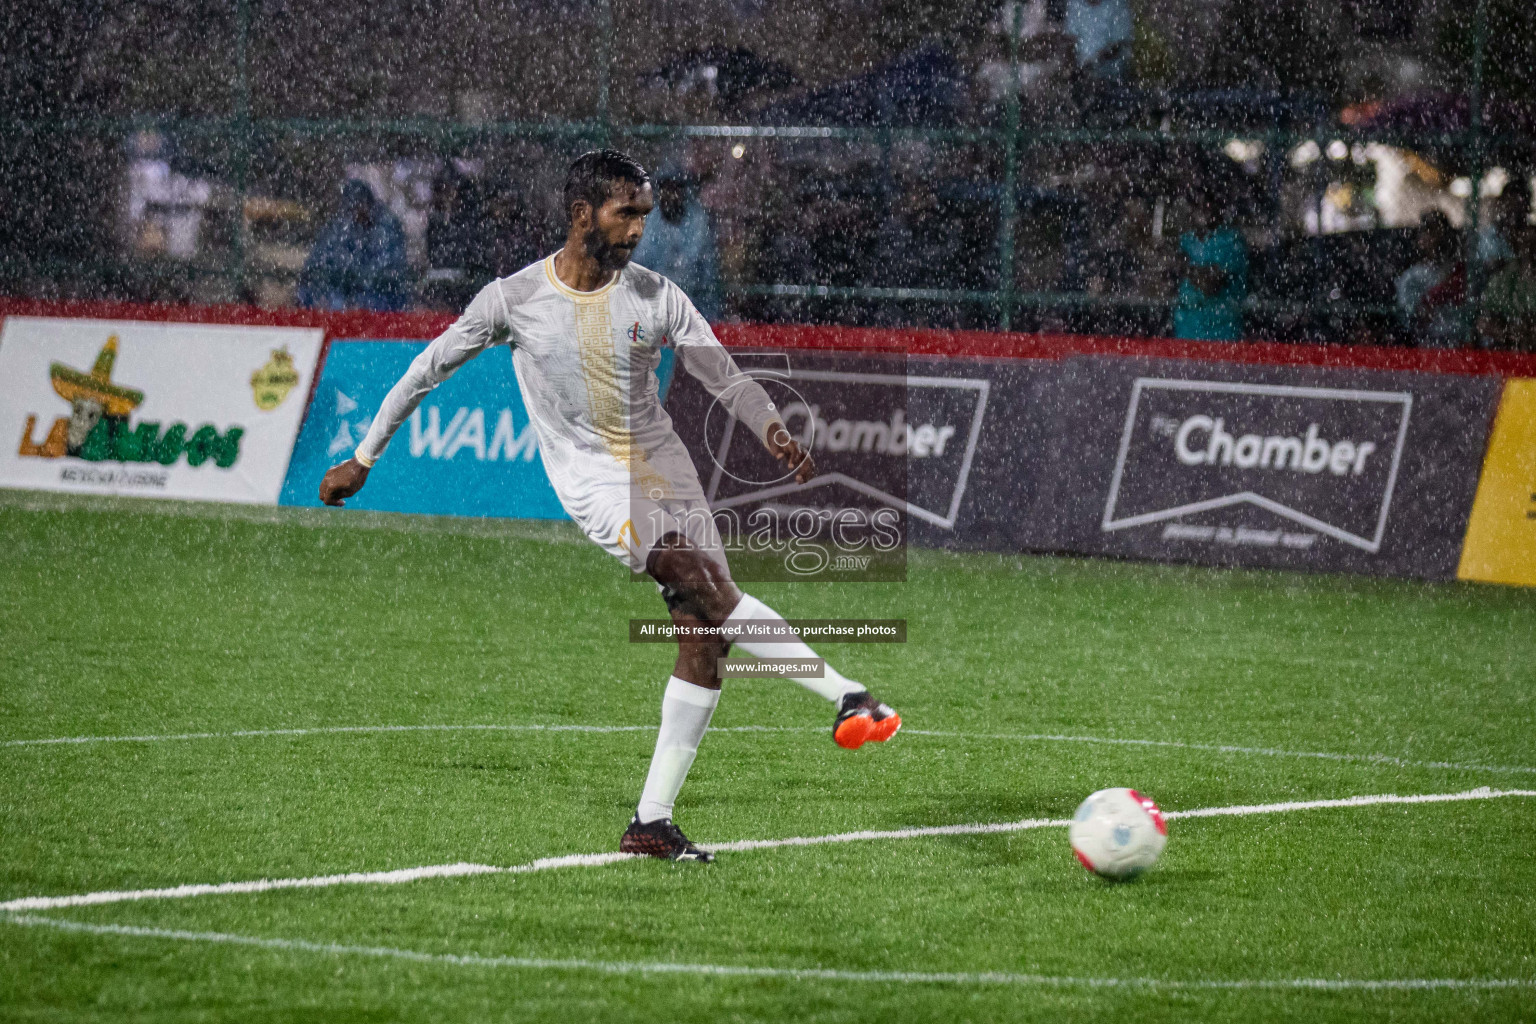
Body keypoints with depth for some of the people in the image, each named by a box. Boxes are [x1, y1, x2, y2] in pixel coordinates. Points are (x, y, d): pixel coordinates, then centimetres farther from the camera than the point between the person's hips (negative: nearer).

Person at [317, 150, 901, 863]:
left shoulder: (656, 297, 1)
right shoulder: (514, 300, -5)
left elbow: (727, 380, 3)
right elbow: (427, 370, 6)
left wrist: (774, 432, -18)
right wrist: (362, 460, 11)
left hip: (667, 472, 4)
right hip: (593, 482, -4)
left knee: (706, 635, -5)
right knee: (707, 589, -27)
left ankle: (652, 823, 1)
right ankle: (848, 698, -30)